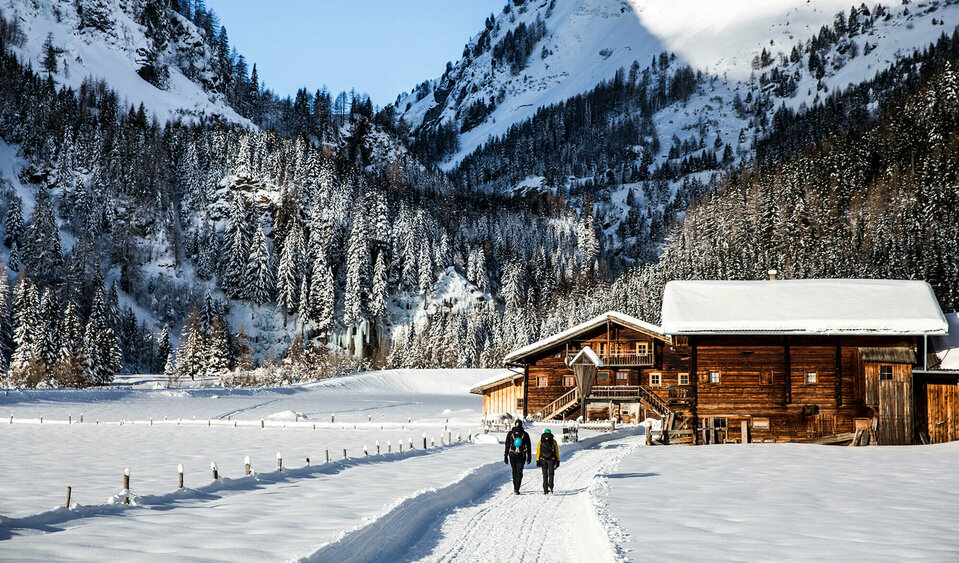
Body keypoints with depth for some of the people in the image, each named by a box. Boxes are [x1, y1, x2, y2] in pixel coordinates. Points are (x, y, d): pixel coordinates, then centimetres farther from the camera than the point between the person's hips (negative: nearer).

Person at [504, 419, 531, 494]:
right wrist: (529, 457, 14)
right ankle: (516, 489, -14)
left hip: (512, 455, 1)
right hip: (522, 456, -1)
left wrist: (505, 457, 4)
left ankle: (515, 488, 25)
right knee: (519, 472, -2)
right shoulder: (525, 434, 0)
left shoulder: (510, 433, -1)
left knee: (514, 471, 17)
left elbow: (507, 446, 0)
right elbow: (529, 446, 5)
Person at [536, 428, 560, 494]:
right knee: (551, 474, 5)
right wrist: (557, 461, 10)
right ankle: (550, 486, -18)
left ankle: (545, 490, 5)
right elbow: (556, 452, 7)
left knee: (545, 475, 9)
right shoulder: (553, 441, 7)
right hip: (551, 460, -1)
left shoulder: (541, 441, 9)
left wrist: (537, 461, 2)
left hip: (543, 460, 1)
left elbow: (538, 451, 3)